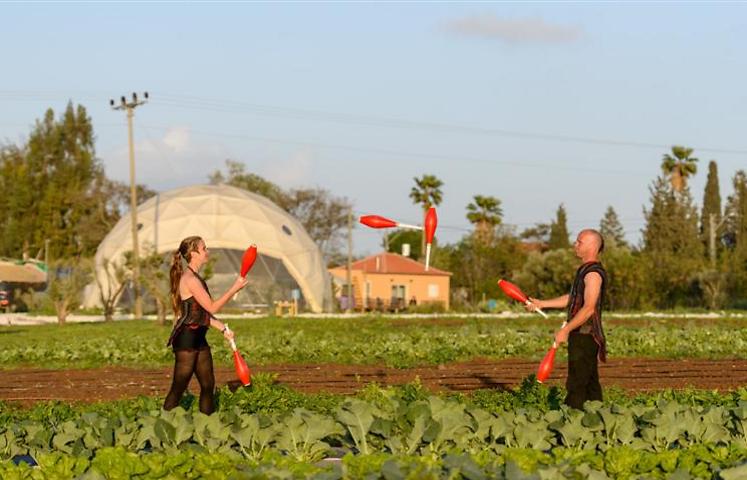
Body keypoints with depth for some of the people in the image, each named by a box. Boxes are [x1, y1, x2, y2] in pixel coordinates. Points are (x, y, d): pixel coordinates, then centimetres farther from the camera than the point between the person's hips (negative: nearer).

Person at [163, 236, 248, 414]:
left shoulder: (195, 278, 15)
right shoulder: (189, 279, -16)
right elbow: (212, 307, -17)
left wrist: (223, 329, 16)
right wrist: (234, 288, -14)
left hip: (198, 338, 10)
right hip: (186, 339, -10)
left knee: (208, 385, 11)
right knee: (178, 388, -7)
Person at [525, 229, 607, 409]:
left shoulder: (594, 273, -17)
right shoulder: (585, 270, 16)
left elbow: (588, 308, -23)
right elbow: (572, 298, 25)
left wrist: (565, 330, -21)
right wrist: (541, 304, 23)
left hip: (584, 335, -10)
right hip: (581, 334, 10)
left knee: (576, 384, -10)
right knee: (590, 383, 11)